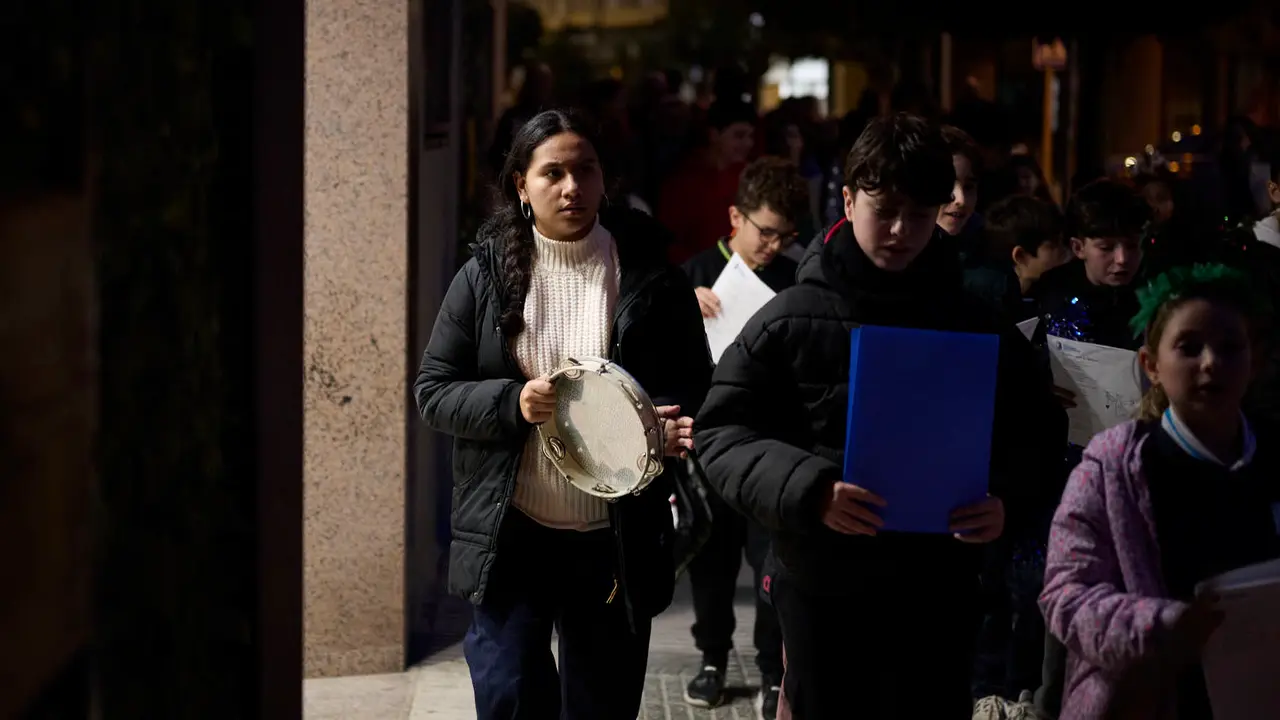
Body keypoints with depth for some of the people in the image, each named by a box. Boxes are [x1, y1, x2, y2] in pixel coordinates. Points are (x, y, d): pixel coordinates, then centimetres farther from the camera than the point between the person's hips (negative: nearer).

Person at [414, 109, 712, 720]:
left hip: (617, 544, 1)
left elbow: (697, 389, 6)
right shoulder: (485, 276, -1)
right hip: (510, 539, -1)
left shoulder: (651, 278, -1)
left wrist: (681, 427, -17)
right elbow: (433, 390, 1)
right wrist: (511, 404, -17)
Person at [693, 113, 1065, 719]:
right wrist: (809, 490, -22)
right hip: (820, 588, -1)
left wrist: (1005, 497, -13)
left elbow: (1035, 431, 9)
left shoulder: (975, 325, 3)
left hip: (937, 589, 1)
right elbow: (722, 433, -4)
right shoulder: (791, 320, -3)